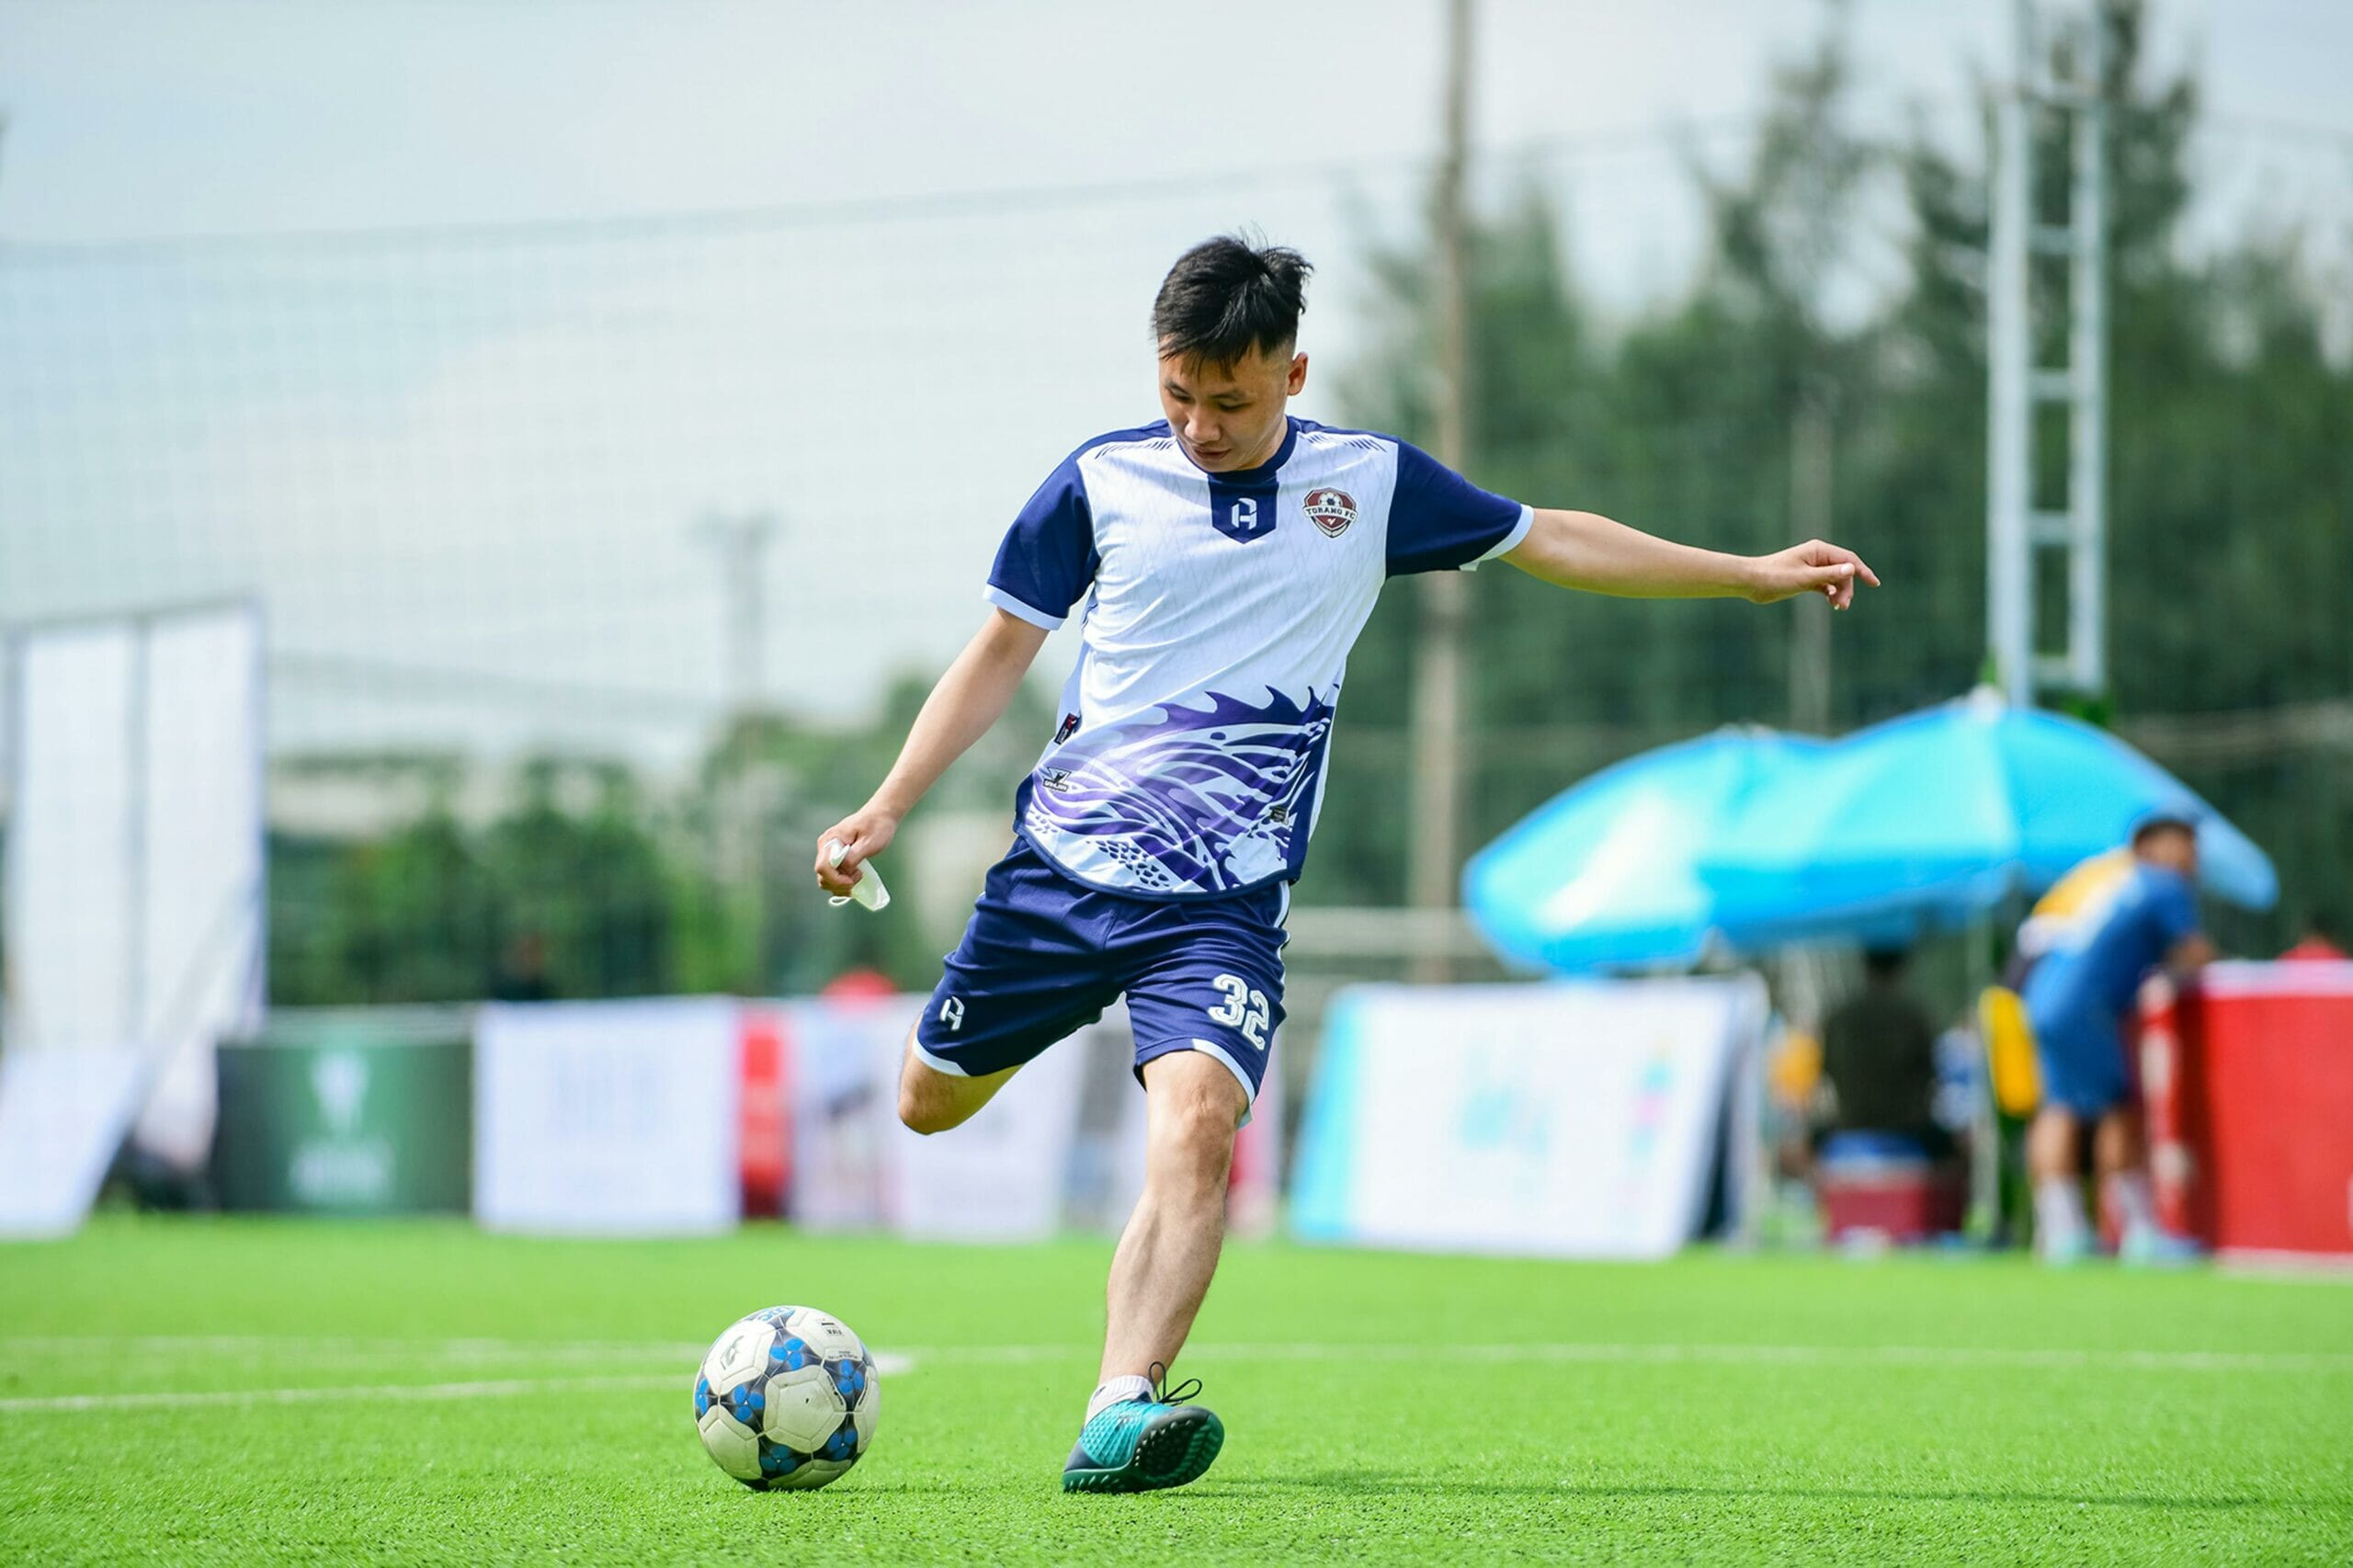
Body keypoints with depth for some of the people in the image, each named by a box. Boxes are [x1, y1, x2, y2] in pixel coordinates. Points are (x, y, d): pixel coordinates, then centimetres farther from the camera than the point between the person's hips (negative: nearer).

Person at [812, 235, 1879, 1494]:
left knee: (1197, 1126, -25)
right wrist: (887, 807, 2)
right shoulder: (1102, 481, 1)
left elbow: (1551, 541, 16)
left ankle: (1118, 1417, -33)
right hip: (1065, 857, 1)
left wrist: (1752, 575, 16)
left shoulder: (1372, 483, 4)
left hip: (1224, 901, -1)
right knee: (930, 1103, 12)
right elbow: (1002, 651, 10)